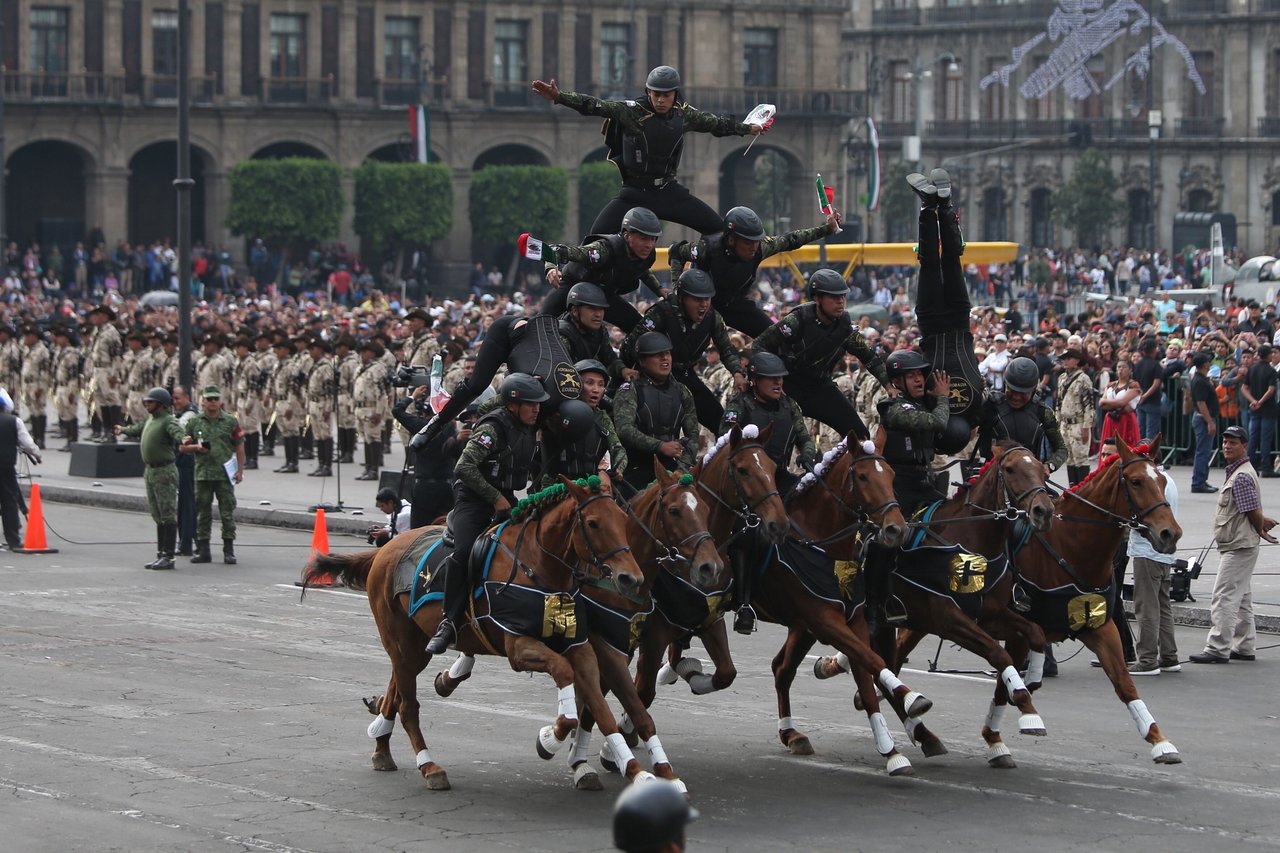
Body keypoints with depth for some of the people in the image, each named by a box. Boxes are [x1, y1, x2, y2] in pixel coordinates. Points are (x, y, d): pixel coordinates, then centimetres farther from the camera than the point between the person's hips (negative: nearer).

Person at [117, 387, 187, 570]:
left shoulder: (169, 421, -13)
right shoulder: (150, 420, 14)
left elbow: (178, 433, -33)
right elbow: (138, 428, 36)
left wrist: (184, 441, -56)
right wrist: (123, 430, 55)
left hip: (164, 472, -9)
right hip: (150, 472, 9)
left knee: (168, 515, -6)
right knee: (158, 516, 13)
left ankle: (168, 557, -5)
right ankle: (160, 555, 19)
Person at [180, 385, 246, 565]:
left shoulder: (230, 421, 5)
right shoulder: (194, 422, 7)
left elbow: (239, 447, 6)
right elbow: (183, 447, 10)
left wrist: (240, 470, -1)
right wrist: (196, 447, -10)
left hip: (225, 474, -1)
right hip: (202, 474, 1)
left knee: (227, 513, -1)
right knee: (203, 513, 6)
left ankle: (229, 551, 4)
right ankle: (202, 550, 13)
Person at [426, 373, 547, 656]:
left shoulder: (531, 429, 7)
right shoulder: (493, 428, -17)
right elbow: (464, 468, -23)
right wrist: (496, 498, -19)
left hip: (506, 499, 8)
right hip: (473, 498, -8)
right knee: (464, 552, -28)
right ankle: (449, 624, -25)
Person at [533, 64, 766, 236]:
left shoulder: (684, 115, 2)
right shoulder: (632, 111, -12)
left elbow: (715, 123, 18)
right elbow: (595, 106, -22)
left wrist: (749, 129, 30)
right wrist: (559, 97, -35)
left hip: (669, 191, 4)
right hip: (635, 192, -4)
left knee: (717, 229, 0)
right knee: (598, 236, -18)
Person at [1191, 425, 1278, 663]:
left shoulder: (1241, 477, -18)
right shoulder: (1236, 472, 15)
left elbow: (1254, 513, -18)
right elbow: (1254, 512, 23)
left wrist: (1261, 531, -2)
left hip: (1239, 547, -11)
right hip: (1237, 547, 11)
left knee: (1224, 598, -11)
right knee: (1242, 599, 15)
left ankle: (1218, 649, -13)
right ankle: (1244, 647, 22)